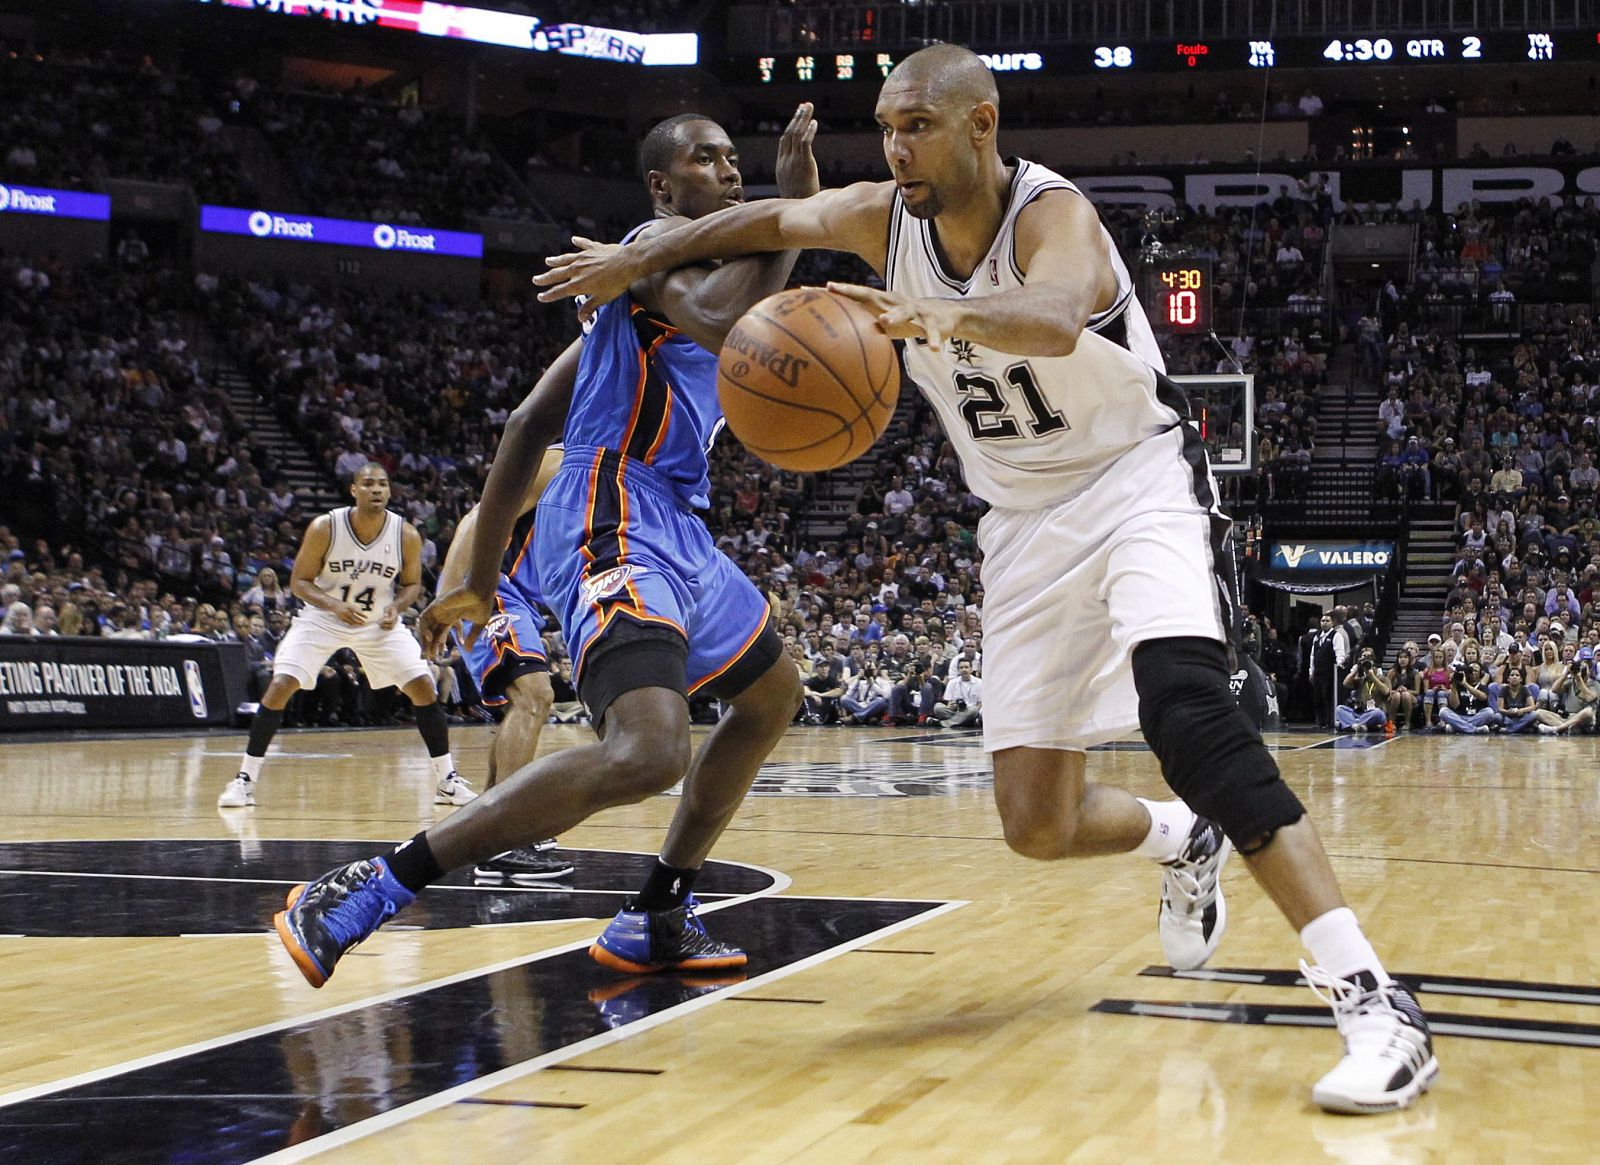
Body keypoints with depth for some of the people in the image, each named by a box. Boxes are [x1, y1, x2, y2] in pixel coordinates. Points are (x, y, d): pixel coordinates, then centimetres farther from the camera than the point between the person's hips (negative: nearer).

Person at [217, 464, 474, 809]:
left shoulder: (407, 535, -16)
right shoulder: (324, 528, -21)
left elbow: (412, 584, 0)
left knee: (425, 689, -9)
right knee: (279, 687, -15)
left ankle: (447, 781, 5)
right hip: (322, 619, -1)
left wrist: (396, 607, -22)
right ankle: (245, 779, -3)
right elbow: (299, 582, -13)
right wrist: (335, 605, -30)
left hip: (379, 624, 2)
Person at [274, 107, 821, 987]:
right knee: (646, 750, -30)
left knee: (773, 695, 26)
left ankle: (653, 921, 23)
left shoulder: (653, 278, 25)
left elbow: (530, 424, 22)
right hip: (615, 520, -11)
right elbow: (726, 323, -28)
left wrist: (481, 579, 20)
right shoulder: (666, 240, -4)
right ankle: (361, 896, -28)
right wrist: (790, 204, -17)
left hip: (672, 527, 11)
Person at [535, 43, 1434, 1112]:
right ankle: (1182, 839, 36)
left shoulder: (1051, 213, -23)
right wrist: (638, 260, 9)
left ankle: (1373, 998, -37)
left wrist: (945, 317, -65)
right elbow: (771, 220, 14)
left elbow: (1053, 317, -46)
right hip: (1028, 520, 6)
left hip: (1138, 479, -6)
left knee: (1185, 704, -34)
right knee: (1038, 826, 0)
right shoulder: (886, 218, -4)